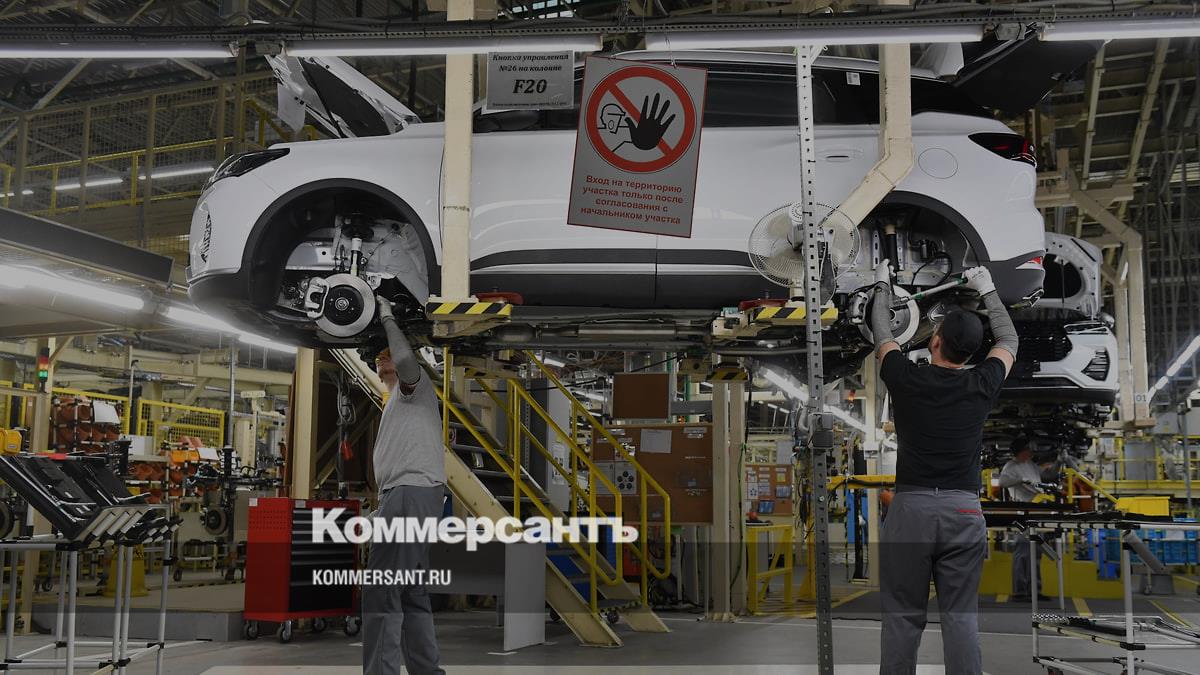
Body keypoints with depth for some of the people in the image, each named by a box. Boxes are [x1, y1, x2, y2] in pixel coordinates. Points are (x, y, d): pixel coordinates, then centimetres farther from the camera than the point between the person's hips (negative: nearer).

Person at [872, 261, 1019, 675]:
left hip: (910, 508, -1)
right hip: (963, 511, 2)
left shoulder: (906, 379, -1)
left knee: (902, 618, 4)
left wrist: (882, 286, 34)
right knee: (960, 618, 5)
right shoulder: (982, 386, 3)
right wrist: (987, 290, 34)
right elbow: (1009, 339, 23)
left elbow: (882, 335, 19)